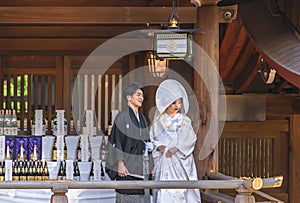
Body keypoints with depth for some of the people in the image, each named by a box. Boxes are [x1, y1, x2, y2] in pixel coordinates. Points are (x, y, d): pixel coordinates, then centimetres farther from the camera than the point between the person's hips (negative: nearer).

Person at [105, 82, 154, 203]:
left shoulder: (142, 119, 16)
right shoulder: (122, 117, -6)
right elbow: (116, 142, -11)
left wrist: (150, 166, 14)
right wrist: (120, 164, -18)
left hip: (142, 168, 7)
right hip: (128, 168, -7)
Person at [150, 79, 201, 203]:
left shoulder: (184, 121, 7)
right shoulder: (158, 121, 8)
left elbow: (191, 139, -2)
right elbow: (152, 139, 8)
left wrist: (176, 148, -14)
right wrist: (159, 146, -12)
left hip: (181, 163, 0)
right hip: (163, 163, 0)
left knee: (181, 193, -5)